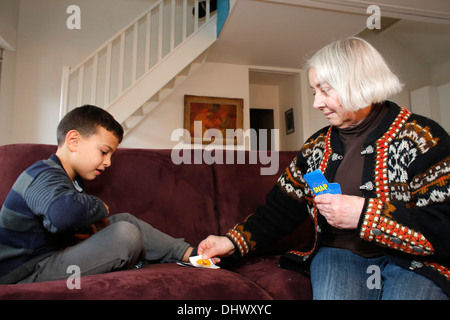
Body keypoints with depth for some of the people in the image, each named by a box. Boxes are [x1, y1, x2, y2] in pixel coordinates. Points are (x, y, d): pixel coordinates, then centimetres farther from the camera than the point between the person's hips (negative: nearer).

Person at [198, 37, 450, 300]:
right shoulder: (317, 146, 7)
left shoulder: (422, 138, -7)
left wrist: (365, 213, -23)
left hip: (413, 260, -1)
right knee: (332, 293, -28)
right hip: (338, 254, 2)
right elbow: (282, 208, 7)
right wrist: (234, 242, -3)